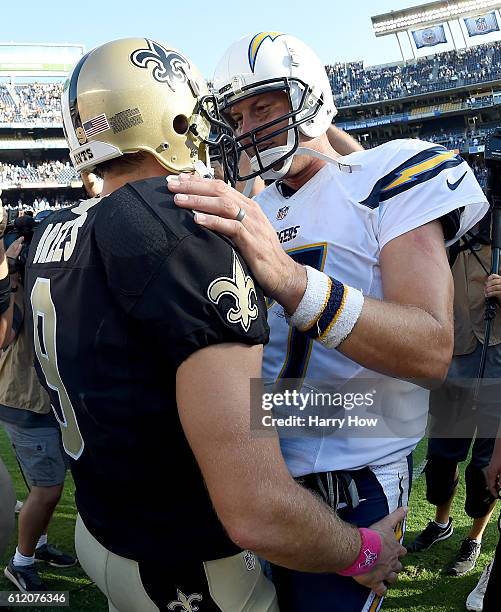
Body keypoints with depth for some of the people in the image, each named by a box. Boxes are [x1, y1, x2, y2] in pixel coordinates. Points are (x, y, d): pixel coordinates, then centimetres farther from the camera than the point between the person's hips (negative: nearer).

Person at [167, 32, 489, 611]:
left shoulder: (389, 175, -11)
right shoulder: (256, 209, 9)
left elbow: (431, 350, -26)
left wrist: (286, 277, -39)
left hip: (348, 482, -6)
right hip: (258, 462, 6)